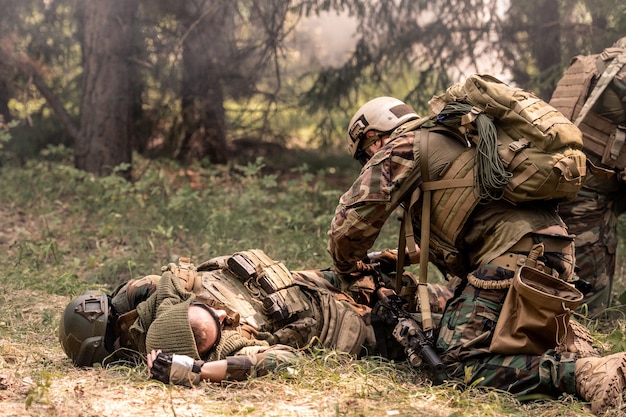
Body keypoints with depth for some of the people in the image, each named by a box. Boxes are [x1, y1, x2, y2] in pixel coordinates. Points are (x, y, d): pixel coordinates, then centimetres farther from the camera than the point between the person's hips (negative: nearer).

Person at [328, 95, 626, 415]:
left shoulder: (401, 147, 4)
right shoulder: (450, 140, 31)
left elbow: (350, 223, 0)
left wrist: (347, 268, 19)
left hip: (518, 251, -10)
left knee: (460, 362, -11)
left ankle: (583, 373, -23)